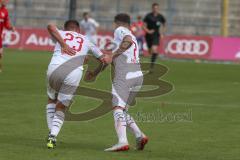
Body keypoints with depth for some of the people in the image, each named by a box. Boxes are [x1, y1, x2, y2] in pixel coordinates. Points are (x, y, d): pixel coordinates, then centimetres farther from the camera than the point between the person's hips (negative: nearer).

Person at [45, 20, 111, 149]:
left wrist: (63, 44, -1)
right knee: (61, 107, 14)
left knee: (52, 99, 27)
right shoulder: (86, 40, 29)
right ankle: (53, 136, -4)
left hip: (55, 68, 0)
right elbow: (105, 59, 33)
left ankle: (51, 132, 18)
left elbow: (51, 27, 0)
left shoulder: (61, 34, 26)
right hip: (74, 73, 0)